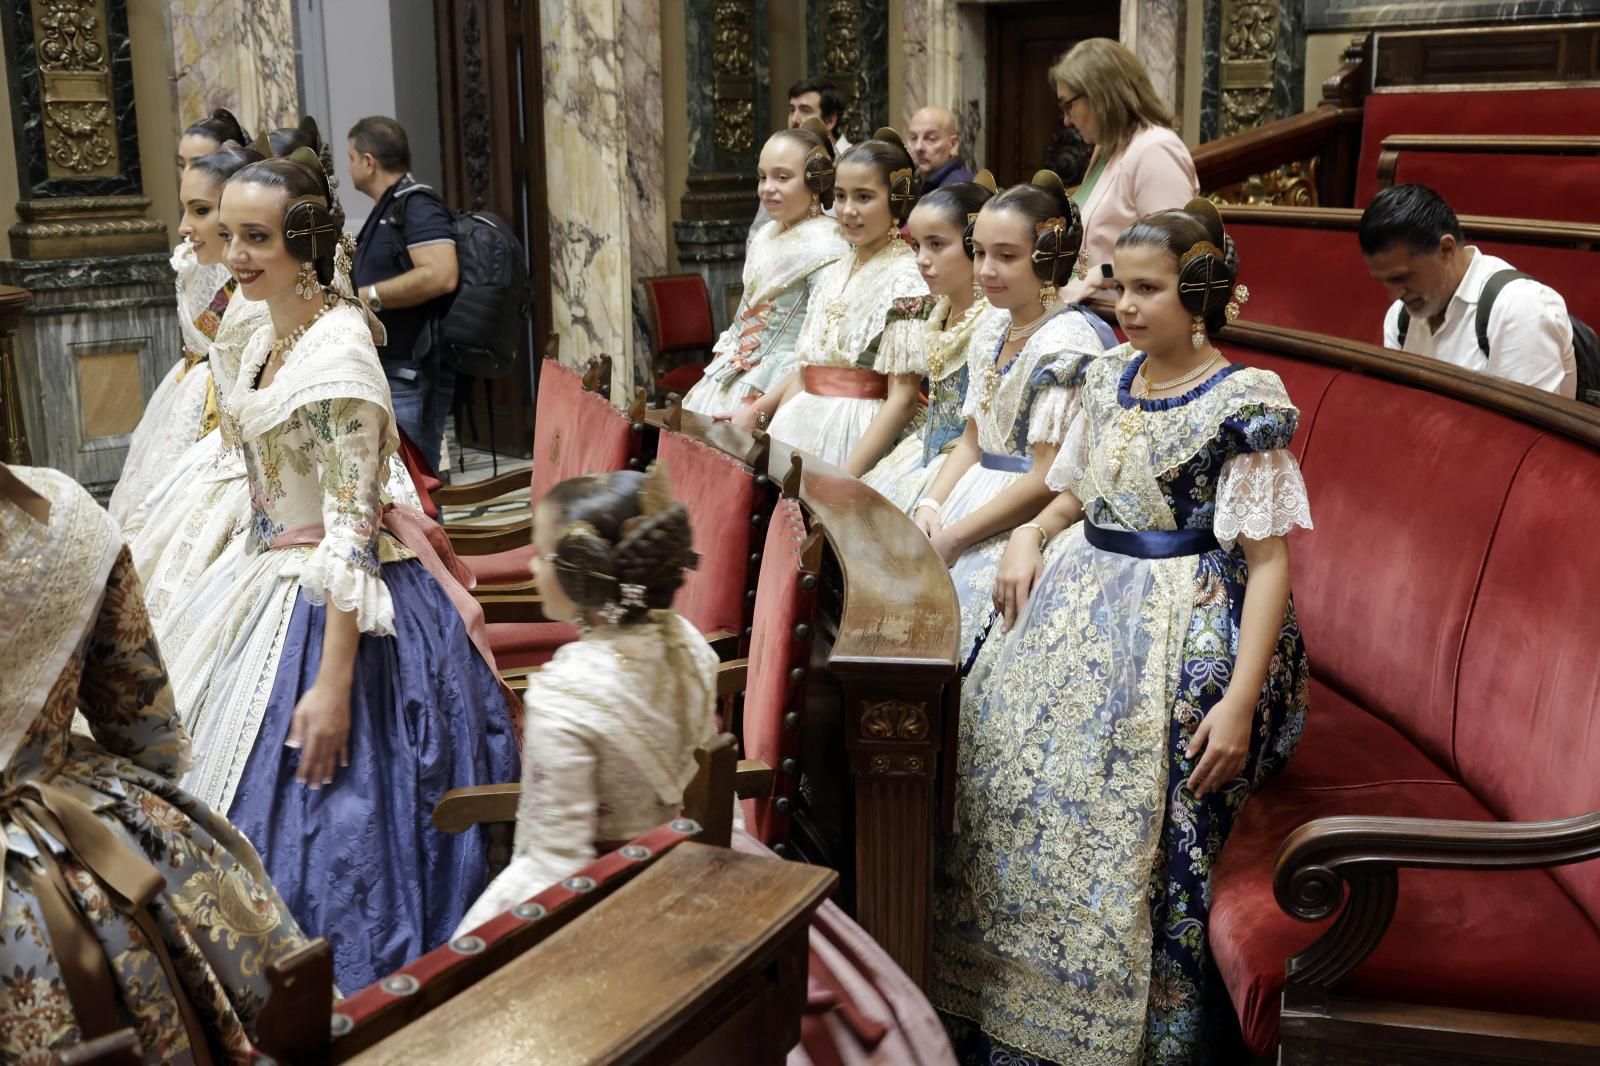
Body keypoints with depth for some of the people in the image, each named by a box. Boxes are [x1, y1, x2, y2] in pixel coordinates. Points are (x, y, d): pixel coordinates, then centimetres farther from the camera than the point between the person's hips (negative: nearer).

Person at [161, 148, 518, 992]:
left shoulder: (337, 351, -21)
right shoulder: (266, 343, 8)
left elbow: (353, 525, -24)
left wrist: (333, 683, -27)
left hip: (330, 609, -10)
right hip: (270, 592, 10)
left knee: (312, 818, 0)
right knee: (243, 798, 18)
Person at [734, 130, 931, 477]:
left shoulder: (907, 280, -8)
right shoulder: (834, 273, 14)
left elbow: (903, 398, -13)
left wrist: (846, 476, -20)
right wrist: (755, 414, 6)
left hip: (855, 437, -6)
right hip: (802, 429, 6)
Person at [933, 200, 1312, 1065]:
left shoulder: (1245, 403, -12)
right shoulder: (1106, 377, 8)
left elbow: (1268, 560, -14)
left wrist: (1241, 698, -20)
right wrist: (1032, 534, 0)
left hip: (1183, 627, -7)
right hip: (1084, 596, 7)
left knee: (1130, 817, -17)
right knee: (999, 760, -2)